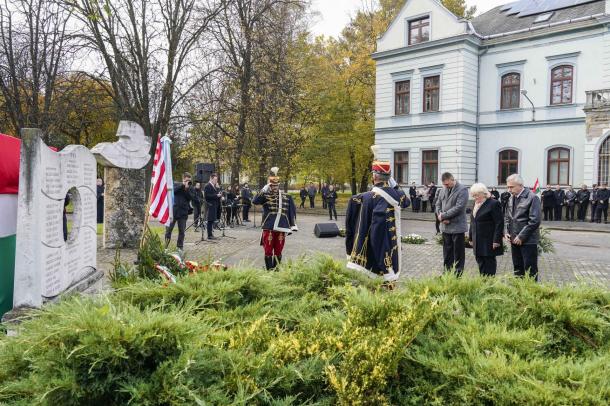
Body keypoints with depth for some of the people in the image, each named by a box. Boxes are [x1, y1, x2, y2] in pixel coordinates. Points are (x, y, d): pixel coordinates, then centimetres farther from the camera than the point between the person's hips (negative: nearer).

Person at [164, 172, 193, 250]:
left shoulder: (190, 188, 10)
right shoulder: (176, 185, 6)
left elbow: (190, 198, -4)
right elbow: (173, 190, -14)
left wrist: (187, 188, -13)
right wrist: (182, 185, -15)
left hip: (183, 212, 2)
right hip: (173, 211, -2)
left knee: (182, 231, 4)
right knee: (168, 229, 1)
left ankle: (180, 246, 14)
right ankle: (166, 246, 10)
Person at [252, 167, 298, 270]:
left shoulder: (287, 197, 9)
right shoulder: (265, 195, -1)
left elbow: (292, 212, 12)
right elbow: (255, 201, -19)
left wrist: (293, 226, 8)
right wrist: (264, 190, -24)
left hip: (282, 229, 3)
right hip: (268, 228, -2)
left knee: (278, 252, 11)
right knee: (268, 252, 4)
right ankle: (269, 271, 14)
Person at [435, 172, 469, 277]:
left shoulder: (462, 190, -11)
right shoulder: (444, 189, 10)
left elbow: (458, 207, -19)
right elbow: (438, 204, 13)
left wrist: (443, 215, -17)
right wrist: (440, 215, -7)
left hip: (457, 227, -7)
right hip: (445, 226, 7)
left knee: (458, 252, 4)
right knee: (447, 252, 15)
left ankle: (458, 274, 12)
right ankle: (447, 272, 26)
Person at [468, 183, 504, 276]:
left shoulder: (494, 203, -10)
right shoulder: (476, 204, 15)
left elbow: (499, 223, -14)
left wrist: (496, 240, -18)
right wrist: (471, 237, 17)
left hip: (489, 243, -7)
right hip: (478, 243, 7)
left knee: (489, 264, 0)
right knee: (481, 264, 9)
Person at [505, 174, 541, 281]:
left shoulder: (532, 198, -12)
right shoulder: (512, 198, 11)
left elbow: (535, 221, -17)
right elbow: (507, 217, 20)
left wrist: (521, 236, -16)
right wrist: (507, 232, 4)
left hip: (528, 241, -7)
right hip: (514, 240, 7)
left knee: (530, 270, 0)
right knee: (517, 269, 14)